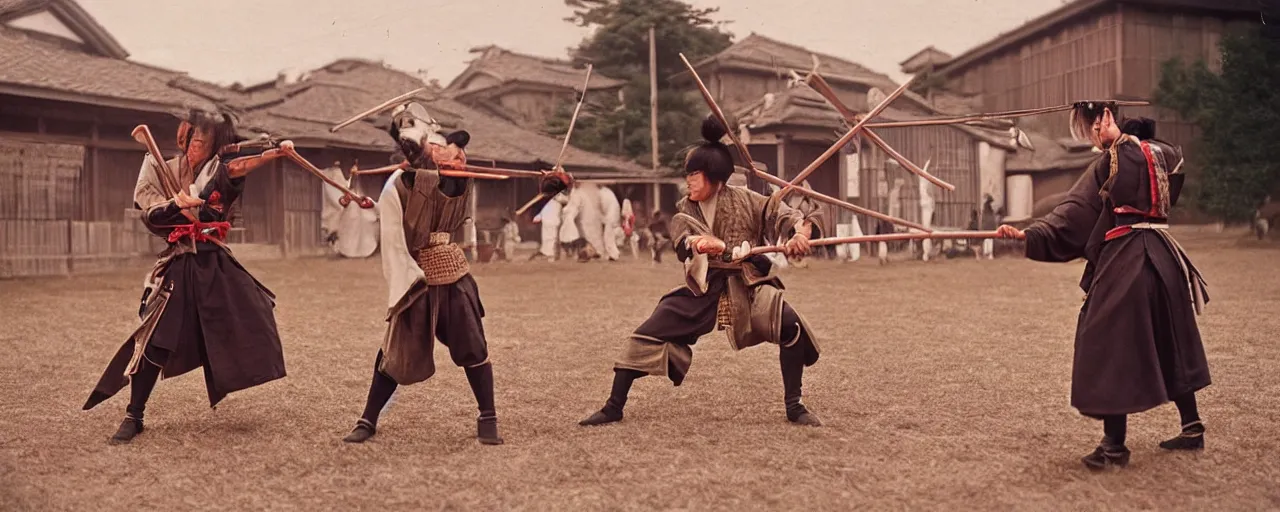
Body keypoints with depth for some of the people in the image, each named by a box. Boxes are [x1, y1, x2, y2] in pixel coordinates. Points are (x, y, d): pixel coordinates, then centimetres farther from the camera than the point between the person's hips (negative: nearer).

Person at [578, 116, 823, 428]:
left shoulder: (743, 201, -2)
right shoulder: (685, 211, 5)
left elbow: (785, 215, -8)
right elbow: (685, 242, -15)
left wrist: (799, 234, -33)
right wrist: (721, 246, -38)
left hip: (747, 287, -2)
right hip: (702, 290, 3)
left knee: (789, 325, -28)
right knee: (647, 337, -7)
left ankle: (794, 406, -11)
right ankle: (613, 408, 6)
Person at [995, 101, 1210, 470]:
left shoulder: (1111, 160, -7)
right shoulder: (1166, 154, 12)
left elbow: (1076, 211, -13)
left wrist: (1029, 235, -18)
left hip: (1123, 260, -7)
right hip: (1163, 256, 8)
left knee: (1113, 347, -4)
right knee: (1170, 342, 18)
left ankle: (1114, 445, -3)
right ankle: (1192, 428, 26)